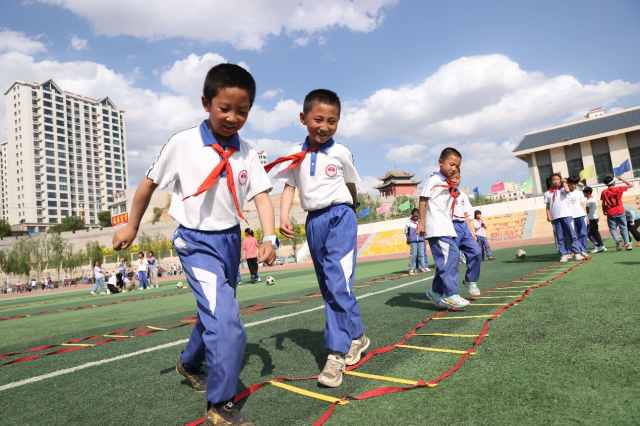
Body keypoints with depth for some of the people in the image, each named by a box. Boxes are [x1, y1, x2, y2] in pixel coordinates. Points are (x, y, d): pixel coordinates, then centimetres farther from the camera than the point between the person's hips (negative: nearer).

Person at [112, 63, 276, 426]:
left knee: (215, 313, 23)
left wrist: (269, 237, -21)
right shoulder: (183, 144, -12)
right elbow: (149, 183, 0)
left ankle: (190, 365, 52)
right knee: (227, 324, -17)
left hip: (230, 240, 6)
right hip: (197, 242, -5)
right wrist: (132, 226, 8)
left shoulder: (247, 153, -2)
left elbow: (261, 195, -6)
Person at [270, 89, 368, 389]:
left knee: (338, 283, -16)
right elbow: (289, 186, 3)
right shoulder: (296, 155, 5)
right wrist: (284, 217, -11)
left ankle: (337, 353, -6)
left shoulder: (340, 153, 0)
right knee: (329, 287, 11)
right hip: (314, 222, 4)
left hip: (340, 217, -4)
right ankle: (357, 337, 29)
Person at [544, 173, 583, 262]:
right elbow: (547, 206, 11)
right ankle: (564, 254, 8)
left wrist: (564, 182, 1)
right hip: (555, 218, 1)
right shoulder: (547, 193, 12)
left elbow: (567, 190, -15)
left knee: (572, 235, -1)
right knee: (560, 237, 3)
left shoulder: (562, 190, 9)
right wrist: (548, 215, -2)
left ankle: (577, 253, 5)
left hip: (566, 216, -1)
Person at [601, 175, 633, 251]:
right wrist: (621, 179, 16)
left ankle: (617, 239, -19)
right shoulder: (619, 189, -3)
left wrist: (604, 211, 14)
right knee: (624, 228, 8)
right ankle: (627, 244, 2)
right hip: (620, 212, 1)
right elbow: (630, 185, 11)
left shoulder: (604, 192, -3)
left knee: (613, 228, 8)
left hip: (610, 214, -1)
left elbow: (603, 204, 0)